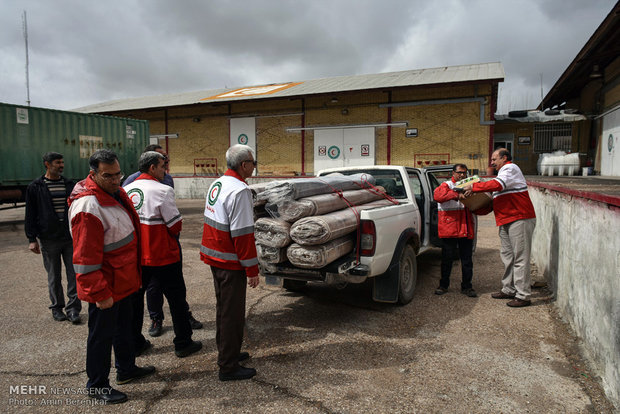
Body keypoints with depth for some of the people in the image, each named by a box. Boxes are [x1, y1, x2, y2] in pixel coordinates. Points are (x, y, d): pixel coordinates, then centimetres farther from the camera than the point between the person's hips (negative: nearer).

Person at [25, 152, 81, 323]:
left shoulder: (69, 185, 8)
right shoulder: (35, 187, 0)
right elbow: (30, 215, 1)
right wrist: (32, 239, -3)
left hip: (71, 238, 2)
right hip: (49, 239, -2)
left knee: (74, 275, 2)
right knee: (54, 277, 9)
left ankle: (73, 308, 11)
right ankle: (57, 307, 25)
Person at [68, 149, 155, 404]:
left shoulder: (115, 192, 4)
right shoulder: (87, 206, -27)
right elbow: (85, 257, -26)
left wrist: (133, 274, 20)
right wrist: (100, 293, -24)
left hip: (122, 278, 10)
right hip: (105, 286, -9)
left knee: (124, 325, 23)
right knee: (102, 334, 7)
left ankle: (126, 369, 43)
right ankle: (96, 386, 27)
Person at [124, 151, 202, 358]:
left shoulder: (127, 190, 3)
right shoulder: (162, 190, -17)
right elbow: (175, 225, -14)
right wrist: (173, 234, 6)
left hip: (136, 255, 6)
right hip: (162, 255, -6)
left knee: (135, 297, 19)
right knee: (176, 298, 8)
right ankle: (183, 343, 18)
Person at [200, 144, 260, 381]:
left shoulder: (217, 184, 9)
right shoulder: (239, 190, -21)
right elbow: (243, 234, -23)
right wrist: (252, 269, -17)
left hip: (214, 256, 9)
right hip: (230, 262, -9)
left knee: (224, 307, 21)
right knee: (232, 313, 2)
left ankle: (227, 352, 38)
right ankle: (228, 367, 14)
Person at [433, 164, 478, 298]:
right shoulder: (446, 185, 1)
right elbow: (437, 195, -21)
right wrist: (456, 195, -32)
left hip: (466, 230, 5)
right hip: (449, 229, -5)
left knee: (467, 259, 7)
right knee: (447, 258, 5)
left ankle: (466, 286, 17)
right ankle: (443, 285, 17)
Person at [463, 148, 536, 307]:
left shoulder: (511, 169, -8)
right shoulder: (504, 172, 25)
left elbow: (497, 184, -25)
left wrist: (474, 187, -19)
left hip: (520, 218, -11)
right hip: (507, 221, 11)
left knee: (520, 257, -8)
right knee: (507, 255, 13)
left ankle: (523, 296, -4)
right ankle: (509, 289, 22)